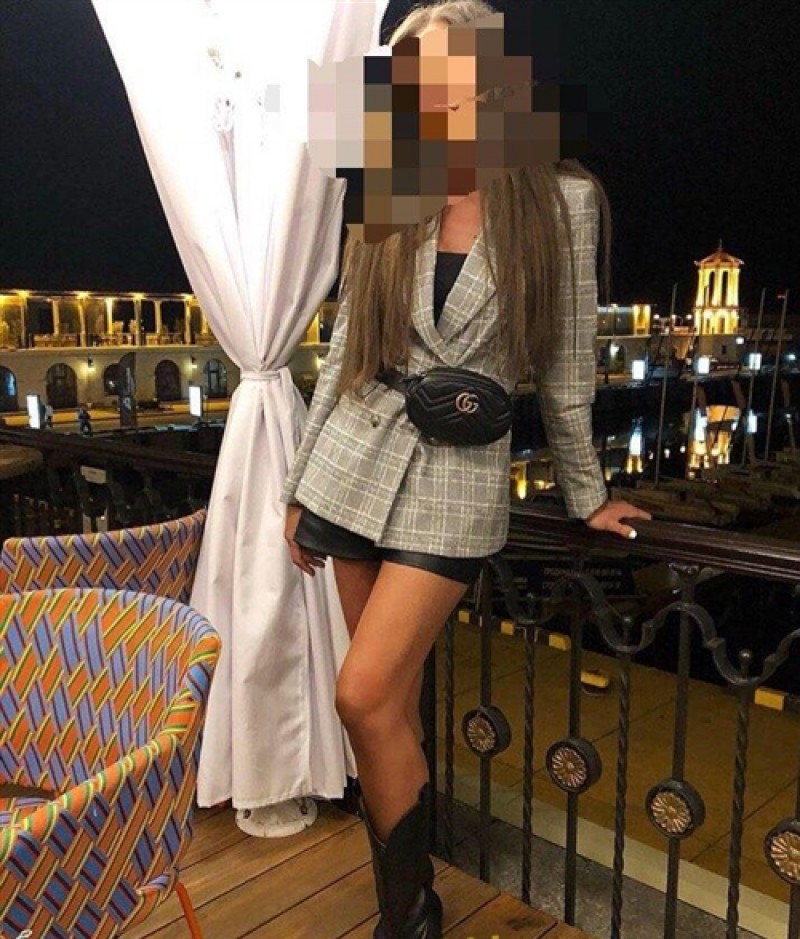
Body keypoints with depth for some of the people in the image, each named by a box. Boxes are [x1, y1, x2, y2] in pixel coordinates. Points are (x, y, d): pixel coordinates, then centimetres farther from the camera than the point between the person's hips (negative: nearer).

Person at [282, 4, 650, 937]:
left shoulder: (560, 202, -3)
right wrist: (299, 485, 9)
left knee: (365, 695, -12)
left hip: (456, 481, -3)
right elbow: (345, 352, 9)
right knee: (390, 703, 9)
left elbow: (567, 367, 2)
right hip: (356, 465, 4)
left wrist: (584, 494, 7)